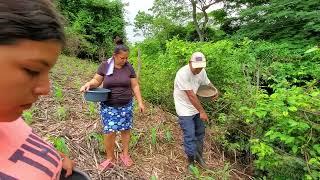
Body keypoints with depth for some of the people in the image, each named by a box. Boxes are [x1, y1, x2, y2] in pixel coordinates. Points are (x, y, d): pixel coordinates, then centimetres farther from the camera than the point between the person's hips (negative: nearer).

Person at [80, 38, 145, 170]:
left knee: (125, 130, 11)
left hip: (126, 106, 1)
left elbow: (135, 86, 1)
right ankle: (110, 158, 22)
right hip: (108, 106, -1)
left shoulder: (129, 67, -2)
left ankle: (125, 154, 32)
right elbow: (96, 81, 2)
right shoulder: (105, 65, -5)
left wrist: (140, 102, -2)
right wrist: (88, 84, -20)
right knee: (109, 132, -1)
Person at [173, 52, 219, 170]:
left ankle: (198, 156, 37)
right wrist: (202, 111, -19)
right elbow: (191, 95, -25)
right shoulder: (183, 74, -26)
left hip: (196, 107, 7)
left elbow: (207, 83, 14)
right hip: (185, 110, -7)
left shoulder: (202, 71, -4)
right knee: (190, 136, -2)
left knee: (200, 133, 17)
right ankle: (191, 161, 21)